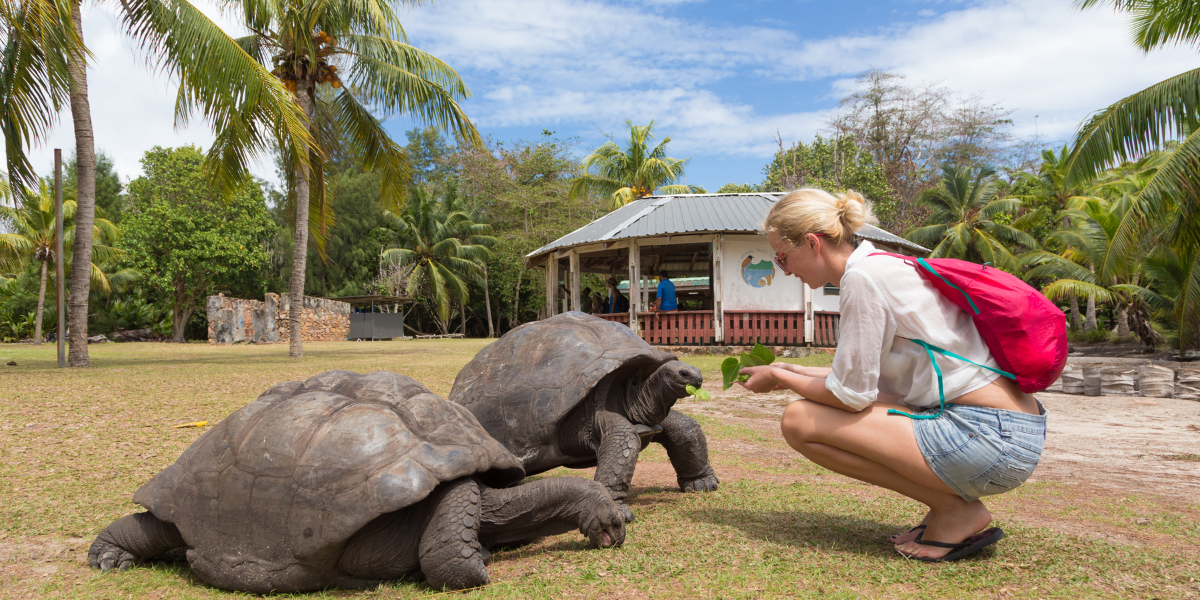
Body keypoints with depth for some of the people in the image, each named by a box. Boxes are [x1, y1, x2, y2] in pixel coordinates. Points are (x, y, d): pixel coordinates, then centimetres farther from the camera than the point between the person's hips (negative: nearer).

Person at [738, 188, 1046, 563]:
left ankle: (954, 510, -3)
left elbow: (850, 394, -11)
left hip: (989, 437, -10)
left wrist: (779, 378, 5)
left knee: (800, 421, -9)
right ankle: (952, 502, 13)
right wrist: (789, 371, 21)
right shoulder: (881, 266, 15)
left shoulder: (862, 277, -14)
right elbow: (862, 376, 21)